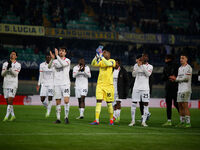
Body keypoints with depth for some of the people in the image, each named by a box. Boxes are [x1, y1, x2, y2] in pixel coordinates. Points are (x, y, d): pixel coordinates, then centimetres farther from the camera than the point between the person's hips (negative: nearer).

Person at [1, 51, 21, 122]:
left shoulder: (18, 65, 1)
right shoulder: (5, 64, 11)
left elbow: (15, 74, -11)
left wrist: (10, 68, -22)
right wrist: (7, 68, -14)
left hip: (13, 84, -4)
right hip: (6, 84, 4)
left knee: (10, 100, -14)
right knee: (7, 101, 6)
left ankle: (7, 116, -15)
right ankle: (13, 116, 16)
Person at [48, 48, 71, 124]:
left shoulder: (67, 60, 2)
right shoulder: (55, 61, 11)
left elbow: (63, 64, -20)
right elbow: (49, 66, -7)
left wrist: (57, 56, -24)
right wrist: (52, 59, -24)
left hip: (65, 83, -3)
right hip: (57, 84, 3)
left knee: (66, 100, -15)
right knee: (58, 102, 4)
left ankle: (66, 117, -4)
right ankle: (58, 118, 9)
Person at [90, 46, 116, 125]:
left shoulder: (112, 61, 1)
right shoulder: (101, 62, 13)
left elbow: (108, 64, -21)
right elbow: (93, 64, -3)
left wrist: (101, 56, -23)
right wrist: (97, 56, -17)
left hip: (108, 85, -3)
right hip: (100, 84, 3)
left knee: (109, 103, 3)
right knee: (98, 101, -6)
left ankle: (111, 119, 18)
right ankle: (96, 120, -9)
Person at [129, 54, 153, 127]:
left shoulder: (149, 66, 2)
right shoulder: (136, 65, 8)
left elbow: (148, 74, -14)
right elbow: (133, 75, -2)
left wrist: (142, 66, -17)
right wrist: (138, 66, -10)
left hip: (145, 88, -1)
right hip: (136, 87, 1)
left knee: (146, 104, -4)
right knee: (134, 103, -2)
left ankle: (143, 121, 2)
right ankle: (133, 120, 8)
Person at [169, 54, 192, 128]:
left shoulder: (188, 68, -6)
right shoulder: (180, 68, 21)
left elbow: (186, 78, -15)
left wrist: (176, 79, -8)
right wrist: (174, 78, 2)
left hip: (186, 90, -8)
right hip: (180, 89, 8)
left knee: (185, 105, -12)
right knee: (180, 106, 6)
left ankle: (188, 122, -12)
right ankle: (182, 122, 11)